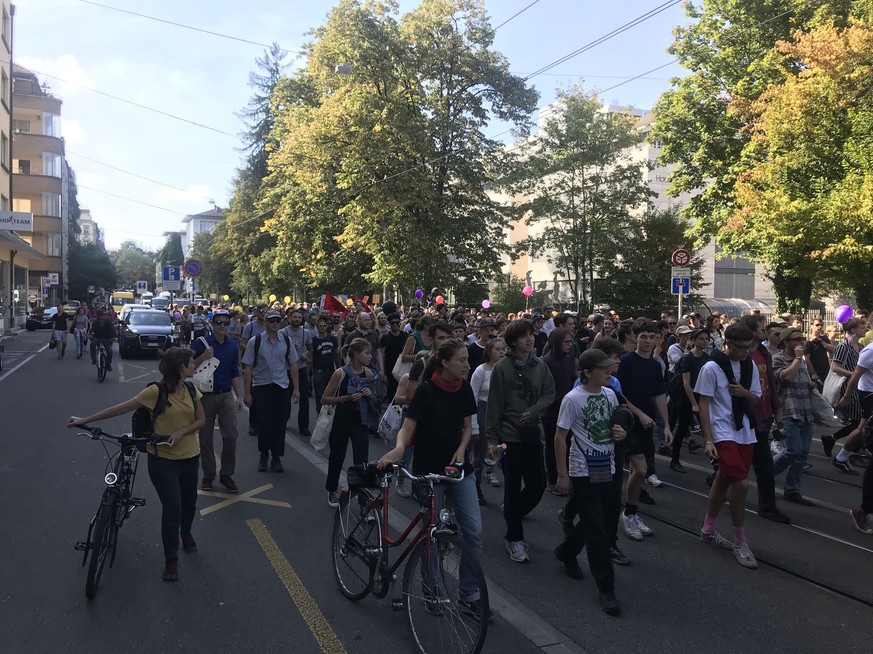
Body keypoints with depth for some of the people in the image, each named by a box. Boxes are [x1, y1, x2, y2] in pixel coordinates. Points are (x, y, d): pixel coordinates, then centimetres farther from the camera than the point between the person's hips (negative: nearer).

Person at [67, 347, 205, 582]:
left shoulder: (191, 390, -2)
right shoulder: (156, 391, -19)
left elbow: (200, 420, 3)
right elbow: (121, 408, -15)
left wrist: (181, 432, -15)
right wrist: (84, 420, -13)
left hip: (189, 456, 5)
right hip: (163, 459, -5)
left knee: (189, 502, 19)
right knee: (172, 509, -6)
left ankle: (185, 533, 51)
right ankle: (171, 560, 13)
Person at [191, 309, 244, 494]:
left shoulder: (232, 345, 6)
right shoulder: (201, 343, -5)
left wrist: (239, 396, 7)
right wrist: (203, 357, -23)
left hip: (226, 395, 3)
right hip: (206, 395, -2)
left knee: (231, 435, -2)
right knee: (206, 438, 7)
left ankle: (226, 475, 12)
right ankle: (208, 475, 21)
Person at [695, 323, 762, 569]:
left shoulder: (750, 366, 4)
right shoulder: (712, 368, -13)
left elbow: (755, 401, 11)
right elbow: (704, 405, -11)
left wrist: (744, 392, -12)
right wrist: (708, 439, -15)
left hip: (745, 432, 6)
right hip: (723, 433, -6)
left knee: (724, 481, 15)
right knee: (741, 484, -13)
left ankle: (708, 530, 31)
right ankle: (740, 543, 3)